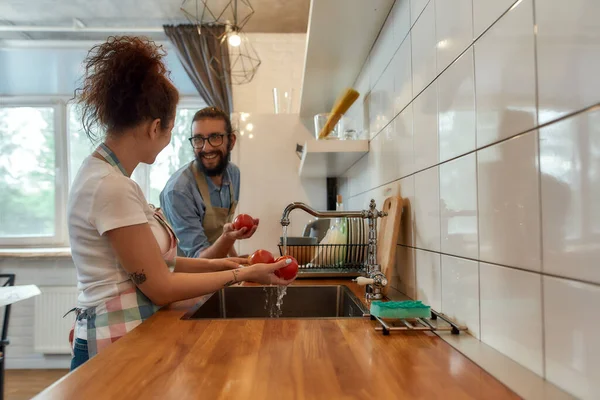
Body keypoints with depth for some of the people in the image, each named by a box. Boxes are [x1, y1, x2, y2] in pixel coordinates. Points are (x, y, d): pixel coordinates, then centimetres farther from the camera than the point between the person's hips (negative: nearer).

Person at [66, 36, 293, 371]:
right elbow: (161, 287, -19)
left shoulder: (108, 175, 5)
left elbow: (150, 261, 7)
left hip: (126, 337, 8)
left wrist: (211, 264, 3)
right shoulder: (111, 186, -23)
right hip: (117, 347, -8)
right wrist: (243, 274, -13)